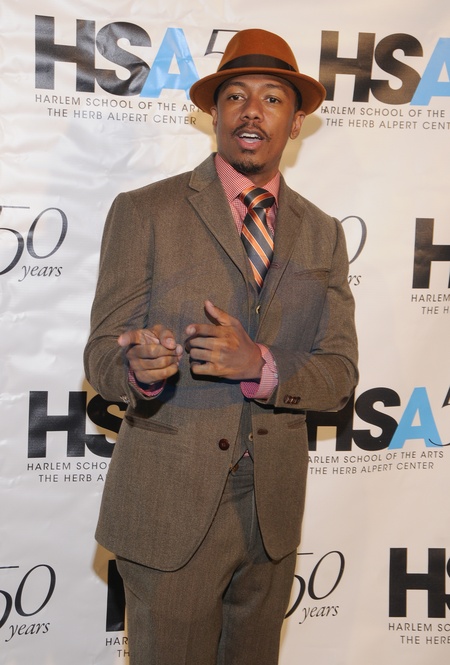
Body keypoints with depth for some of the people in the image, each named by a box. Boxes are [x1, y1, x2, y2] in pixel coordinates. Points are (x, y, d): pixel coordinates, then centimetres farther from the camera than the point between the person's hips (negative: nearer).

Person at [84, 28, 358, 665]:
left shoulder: (323, 235, 6)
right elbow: (102, 355, -6)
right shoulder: (145, 212, -4)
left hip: (273, 513, 4)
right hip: (169, 509, -3)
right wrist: (140, 366, -30)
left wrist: (259, 365, -21)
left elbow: (339, 374, 0)